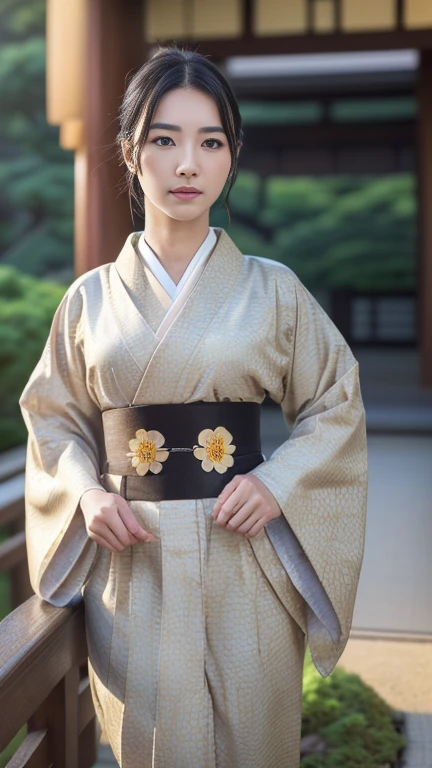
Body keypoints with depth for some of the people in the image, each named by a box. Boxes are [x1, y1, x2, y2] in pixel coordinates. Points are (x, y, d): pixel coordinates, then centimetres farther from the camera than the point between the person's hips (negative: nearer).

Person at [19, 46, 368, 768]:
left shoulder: (272, 289, 1)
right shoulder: (93, 297, 4)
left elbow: (336, 405, 6)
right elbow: (53, 416, 11)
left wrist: (278, 481, -10)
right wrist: (87, 493, -7)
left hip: (244, 558, 0)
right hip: (130, 562, 1)